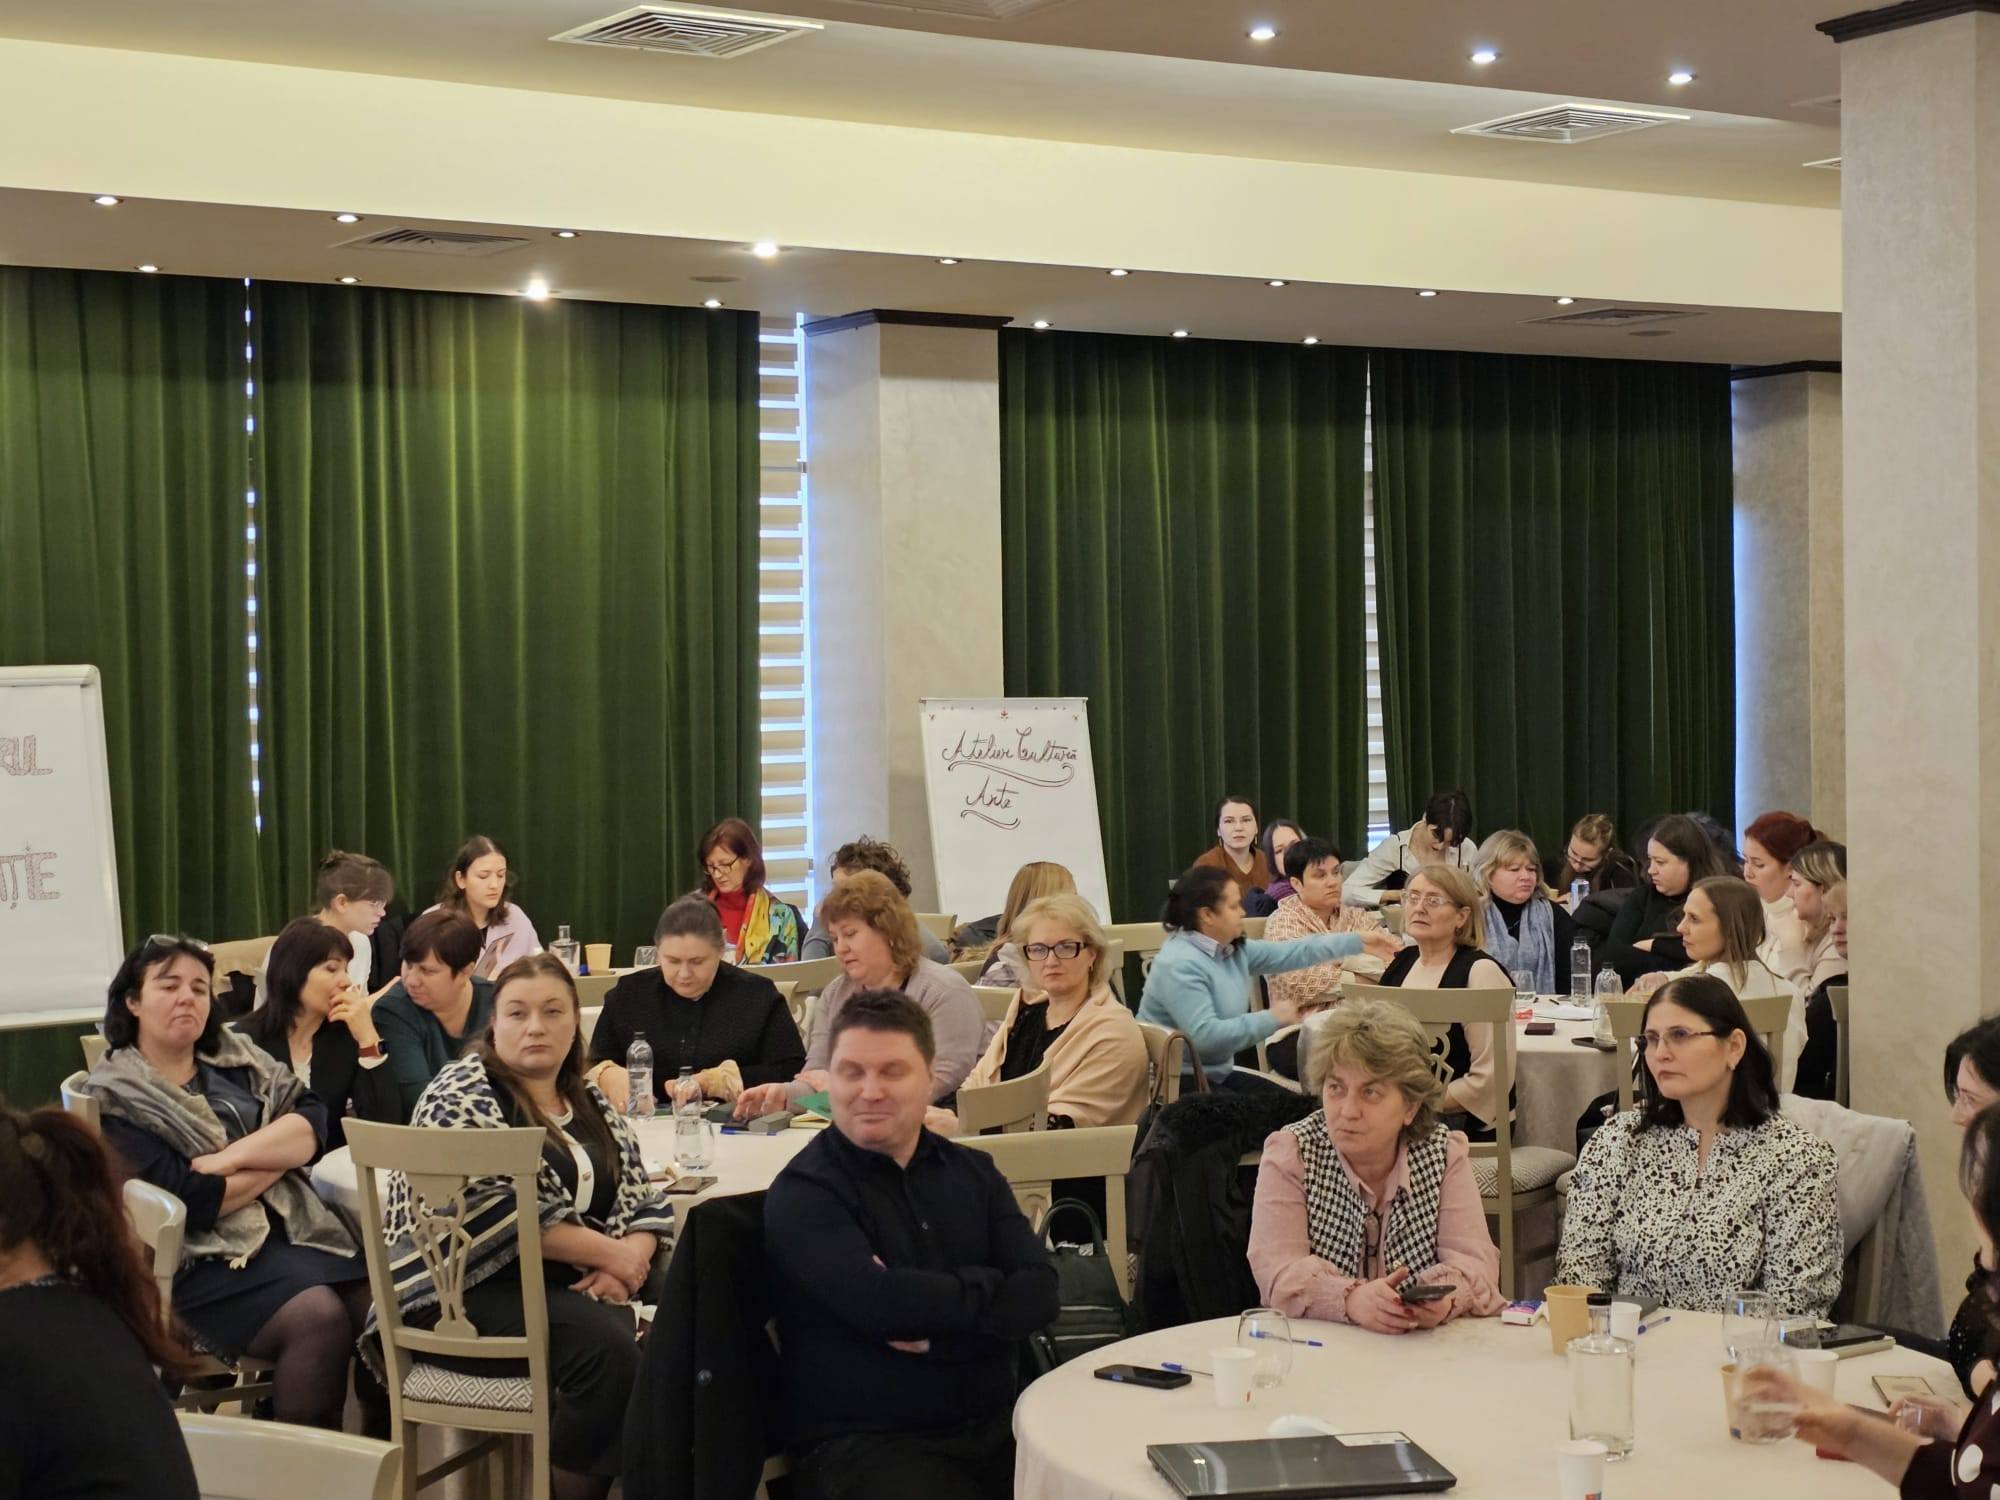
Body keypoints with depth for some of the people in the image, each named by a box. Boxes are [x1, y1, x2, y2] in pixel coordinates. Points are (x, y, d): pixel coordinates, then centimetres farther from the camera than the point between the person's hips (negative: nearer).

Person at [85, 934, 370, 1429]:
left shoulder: (234, 1058, 16)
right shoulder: (114, 1100, -3)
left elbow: (312, 1121, 2)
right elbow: (189, 1202, -13)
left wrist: (234, 1156, -14)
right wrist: (279, 1154, -1)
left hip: (291, 1229, 5)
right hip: (202, 1259, -5)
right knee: (318, 1318, -30)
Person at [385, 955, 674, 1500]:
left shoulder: (591, 1104, 16)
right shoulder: (462, 1098, -5)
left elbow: (644, 1198, 15)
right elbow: (496, 1216, -17)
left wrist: (632, 1258, -8)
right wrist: (608, 1253, -15)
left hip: (577, 1288, 7)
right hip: (468, 1293, -7)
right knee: (611, 1347, -32)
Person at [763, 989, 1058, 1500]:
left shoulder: (973, 1172, 13)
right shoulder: (802, 1194, -4)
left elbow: (1039, 1295, 1)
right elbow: (878, 1302, -19)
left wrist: (934, 1332, -13)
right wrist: (986, 1288, -4)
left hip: (994, 1427, 5)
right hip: (861, 1443, -5)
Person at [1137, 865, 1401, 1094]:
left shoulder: (1233, 949, 6)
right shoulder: (1179, 965, -24)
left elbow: (1291, 953, 12)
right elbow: (1204, 1035, -32)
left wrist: (1358, 942, 8)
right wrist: (1272, 1019, -24)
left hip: (1215, 1074, 10)